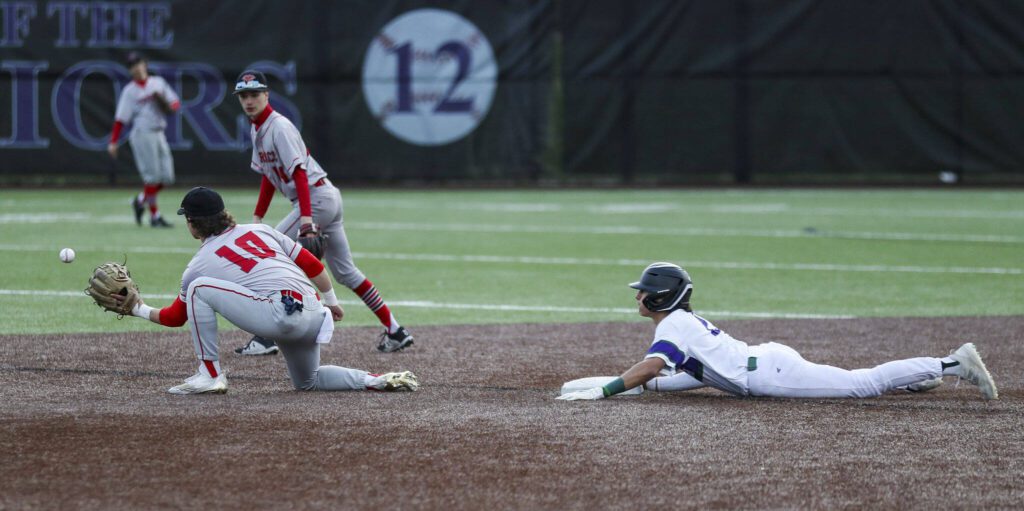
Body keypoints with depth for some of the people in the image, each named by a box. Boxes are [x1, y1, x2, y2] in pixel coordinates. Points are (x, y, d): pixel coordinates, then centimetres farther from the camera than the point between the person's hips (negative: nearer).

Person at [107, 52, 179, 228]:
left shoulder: (158, 83, 11)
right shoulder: (129, 91, -2)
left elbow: (176, 103, 15)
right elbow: (121, 119, -5)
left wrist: (168, 105, -9)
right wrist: (113, 142, -13)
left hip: (159, 134, 6)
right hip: (142, 135, -6)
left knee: (167, 177, 5)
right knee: (152, 176, -7)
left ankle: (141, 201, 25)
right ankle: (154, 216, 1)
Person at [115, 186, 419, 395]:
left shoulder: (199, 265, 9)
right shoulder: (259, 230, 22)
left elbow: (176, 317, 20)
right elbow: (311, 264, 18)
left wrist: (141, 310, 37)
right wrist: (331, 302, 29)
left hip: (278, 313, -7)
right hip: (314, 317, 7)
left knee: (199, 288, 0)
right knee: (308, 381, 31)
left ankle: (210, 375, -2)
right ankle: (377, 381, 9)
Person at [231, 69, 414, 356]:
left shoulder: (279, 128, -15)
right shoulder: (257, 130, 14)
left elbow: (299, 173, -24)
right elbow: (268, 176, 21)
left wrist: (306, 218, -33)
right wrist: (257, 218, 14)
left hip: (316, 196, -10)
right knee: (345, 271, 12)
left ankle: (266, 338, -9)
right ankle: (395, 332, 15)